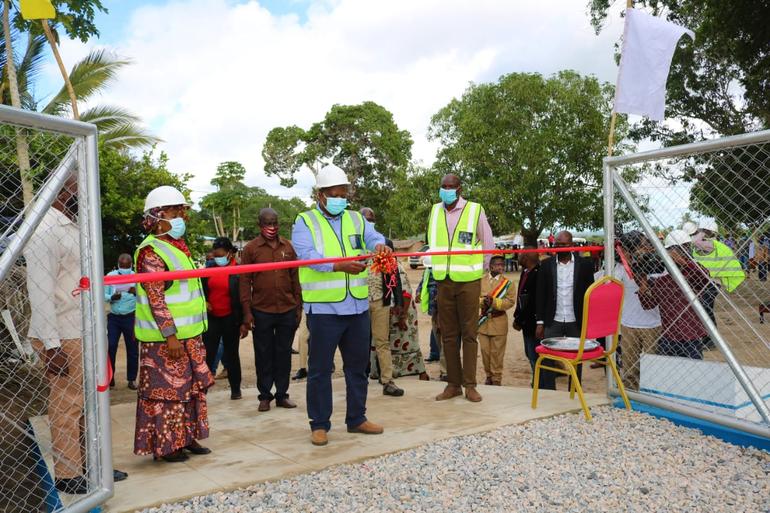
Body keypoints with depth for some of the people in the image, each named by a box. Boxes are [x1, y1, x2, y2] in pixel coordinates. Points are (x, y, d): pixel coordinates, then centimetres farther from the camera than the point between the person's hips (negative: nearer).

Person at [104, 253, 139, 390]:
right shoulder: (110, 276, 3)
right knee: (110, 347, 0)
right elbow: (103, 295, 1)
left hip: (131, 317, -1)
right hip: (114, 317, 1)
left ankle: (132, 379, 15)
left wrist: (136, 293, -29)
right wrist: (112, 297, -21)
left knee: (132, 349, 5)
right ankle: (110, 378, 12)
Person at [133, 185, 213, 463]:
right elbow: (155, 299, -20)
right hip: (166, 338, -9)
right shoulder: (151, 252, -15)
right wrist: (170, 336, -24)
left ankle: (186, 437, 27)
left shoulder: (177, 247, 15)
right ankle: (165, 445, 13)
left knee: (191, 387, 15)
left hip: (190, 335, 9)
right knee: (166, 390, 1)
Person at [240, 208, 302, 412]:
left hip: (287, 310, 2)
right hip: (262, 311, -2)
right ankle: (265, 396, 18)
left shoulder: (288, 247, 7)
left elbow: (295, 278, 10)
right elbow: (245, 282, -2)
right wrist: (247, 312, -7)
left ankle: (282, 394, 19)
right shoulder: (251, 249, -1)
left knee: (284, 353, 9)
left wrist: (298, 307, 8)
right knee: (264, 355, 7)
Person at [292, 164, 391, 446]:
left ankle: (356, 418, 29)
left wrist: (380, 245, -29)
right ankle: (319, 424, 16)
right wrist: (339, 266, -33)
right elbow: (308, 255, -17)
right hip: (323, 308, -5)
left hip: (357, 306, 5)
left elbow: (373, 237, -4)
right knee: (320, 369, 3)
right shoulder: (305, 222, -1)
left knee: (358, 365, 14)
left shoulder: (356, 219, 14)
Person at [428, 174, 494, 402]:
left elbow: (488, 245, 5)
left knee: (469, 334, -1)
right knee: (448, 335, 6)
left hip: (468, 281, -3)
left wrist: (477, 268, 8)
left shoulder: (475, 210, -2)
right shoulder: (435, 211, 9)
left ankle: (470, 385, 5)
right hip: (443, 281, 4)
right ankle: (453, 384, 14)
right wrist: (438, 267, 14)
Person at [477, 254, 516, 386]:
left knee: (497, 352, 2)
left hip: (499, 323, -2)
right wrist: (483, 301, -19)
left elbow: (510, 301, -9)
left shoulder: (507, 283, -1)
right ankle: (489, 376, 22)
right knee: (485, 351, 8)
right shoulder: (480, 281, 6)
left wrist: (493, 301, -20)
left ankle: (497, 378, 13)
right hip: (483, 322, 2)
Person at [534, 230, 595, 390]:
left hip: (577, 322, 0)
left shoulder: (585, 264, -1)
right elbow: (541, 294, 3)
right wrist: (540, 322, 0)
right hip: (552, 322, 1)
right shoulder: (546, 264, 2)